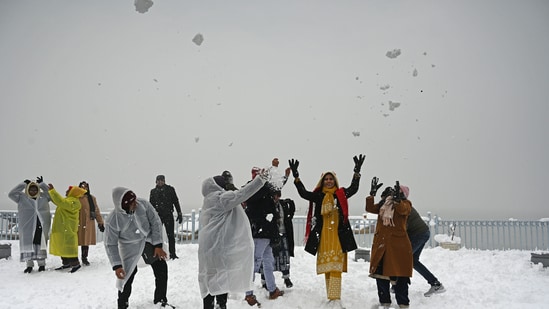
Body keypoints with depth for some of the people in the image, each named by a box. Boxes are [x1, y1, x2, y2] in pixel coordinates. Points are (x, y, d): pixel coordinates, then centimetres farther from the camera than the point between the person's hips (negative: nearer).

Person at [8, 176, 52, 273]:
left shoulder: (43, 197, 11)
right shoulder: (22, 197, 7)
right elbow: (11, 194, -2)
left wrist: (42, 184, 3)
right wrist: (23, 184, -3)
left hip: (41, 226, 1)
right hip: (27, 227, -1)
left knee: (41, 244, 6)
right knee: (28, 244, -1)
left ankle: (41, 264, 16)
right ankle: (29, 265, 7)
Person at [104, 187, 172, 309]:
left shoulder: (143, 204, -25)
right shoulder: (112, 220, -29)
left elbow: (155, 222, -13)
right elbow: (110, 244, -18)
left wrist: (158, 245, -14)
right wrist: (116, 266, -21)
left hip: (149, 241, 3)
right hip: (129, 247, -3)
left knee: (161, 267, 3)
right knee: (127, 275, -8)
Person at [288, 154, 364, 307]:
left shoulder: (341, 194, 7)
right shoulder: (318, 196, 9)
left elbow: (354, 188, -4)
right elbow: (303, 193, 0)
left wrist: (357, 172, -17)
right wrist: (296, 176, -10)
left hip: (338, 235, -2)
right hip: (322, 235, 2)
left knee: (336, 266, -10)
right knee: (326, 266, 7)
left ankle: (335, 298, -14)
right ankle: (330, 297, 15)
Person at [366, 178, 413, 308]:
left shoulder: (405, 203, 3)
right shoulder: (383, 204, 17)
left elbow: (403, 210, -20)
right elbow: (369, 208, 5)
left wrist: (397, 199, -36)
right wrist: (372, 193, -4)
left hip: (398, 244, -5)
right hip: (380, 243, 5)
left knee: (399, 275, -5)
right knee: (380, 273, 6)